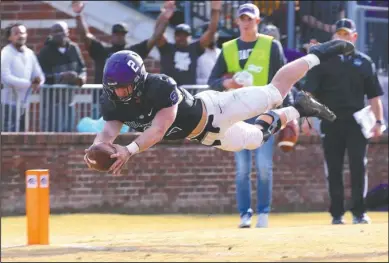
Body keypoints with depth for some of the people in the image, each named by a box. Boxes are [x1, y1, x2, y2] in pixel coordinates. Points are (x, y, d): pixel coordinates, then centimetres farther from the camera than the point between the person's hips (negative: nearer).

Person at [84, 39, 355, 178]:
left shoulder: (160, 87, -38)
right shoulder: (112, 102, -20)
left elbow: (158, 130, -47)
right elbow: (109, 131, -28)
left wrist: (130, 149, -63)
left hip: (211, 109, -6)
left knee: (275, 92, 4)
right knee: (256, 138, 23)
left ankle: (317, 54, 27)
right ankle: (299, 109, 48)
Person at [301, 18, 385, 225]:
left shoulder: (363, 62, 10)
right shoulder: (323, 60, 6)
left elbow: (374, 95, 10)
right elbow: (309, 92, 1)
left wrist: (379, 121, 1)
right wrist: (306, 117, -10)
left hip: (356, 122, 0)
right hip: (331, 122, 0)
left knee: (359, 166, -6)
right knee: (334, 169, 2)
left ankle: (359, 212, -1)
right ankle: (337, 214, 6)